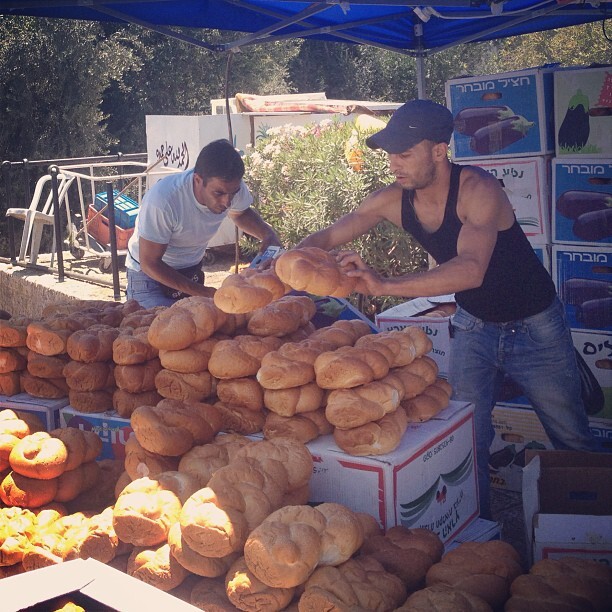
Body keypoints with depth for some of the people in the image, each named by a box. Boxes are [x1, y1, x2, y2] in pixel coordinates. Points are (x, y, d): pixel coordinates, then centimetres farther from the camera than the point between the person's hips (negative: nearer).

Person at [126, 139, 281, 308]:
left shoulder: (231, 186, -18)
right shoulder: (162, 200, -36)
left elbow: (241, 213, 8)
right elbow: (149, 263, -26)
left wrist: (268, 233, -14)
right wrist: (205, 293, -29)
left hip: (192, 273, 5)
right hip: (150, 275, -5)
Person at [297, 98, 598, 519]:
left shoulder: (478, 189, -31)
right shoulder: (393, 200, -14)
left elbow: (471, 270, -46)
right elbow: (327, 238, -7)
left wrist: (386, 286, -54)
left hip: (534, 327, -4)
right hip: (473, 326, 4)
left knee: (573, 442, 11)